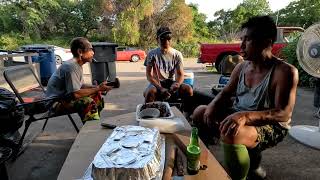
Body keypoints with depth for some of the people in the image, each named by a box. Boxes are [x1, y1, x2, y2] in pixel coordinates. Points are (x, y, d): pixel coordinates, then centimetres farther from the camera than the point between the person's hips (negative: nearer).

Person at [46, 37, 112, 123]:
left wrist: (97, 87, -7)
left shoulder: (78, 65, 3)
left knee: (97, 95, 5)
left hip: (64, 95, 10)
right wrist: (98, 89, -22)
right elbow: (76, 94, -29)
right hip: (56, 102, -10)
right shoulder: (71, 67, -25)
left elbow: (80, 85, 6)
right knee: (88, 102, -30)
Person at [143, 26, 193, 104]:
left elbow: (180, 74, -4)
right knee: (150, 92, -35)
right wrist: (160, 88, -25)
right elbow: (149, 75, -10)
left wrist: (177, 83, -29)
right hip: (157, 83, -1)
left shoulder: (177, 54, -2)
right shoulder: (152, 54, -6)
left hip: (172, 83, 2)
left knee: (188, 89, -26)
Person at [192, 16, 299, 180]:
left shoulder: (285, 72, -18)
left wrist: (245, 116, -39)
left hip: (270, 126, -7)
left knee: (230, 134, -37)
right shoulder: (241, 67, 1)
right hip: (238, 116, 7)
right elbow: (225, 94, 8)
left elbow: (284, 114, -24)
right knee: (200, 113, 0)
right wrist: (212, 106, -14)